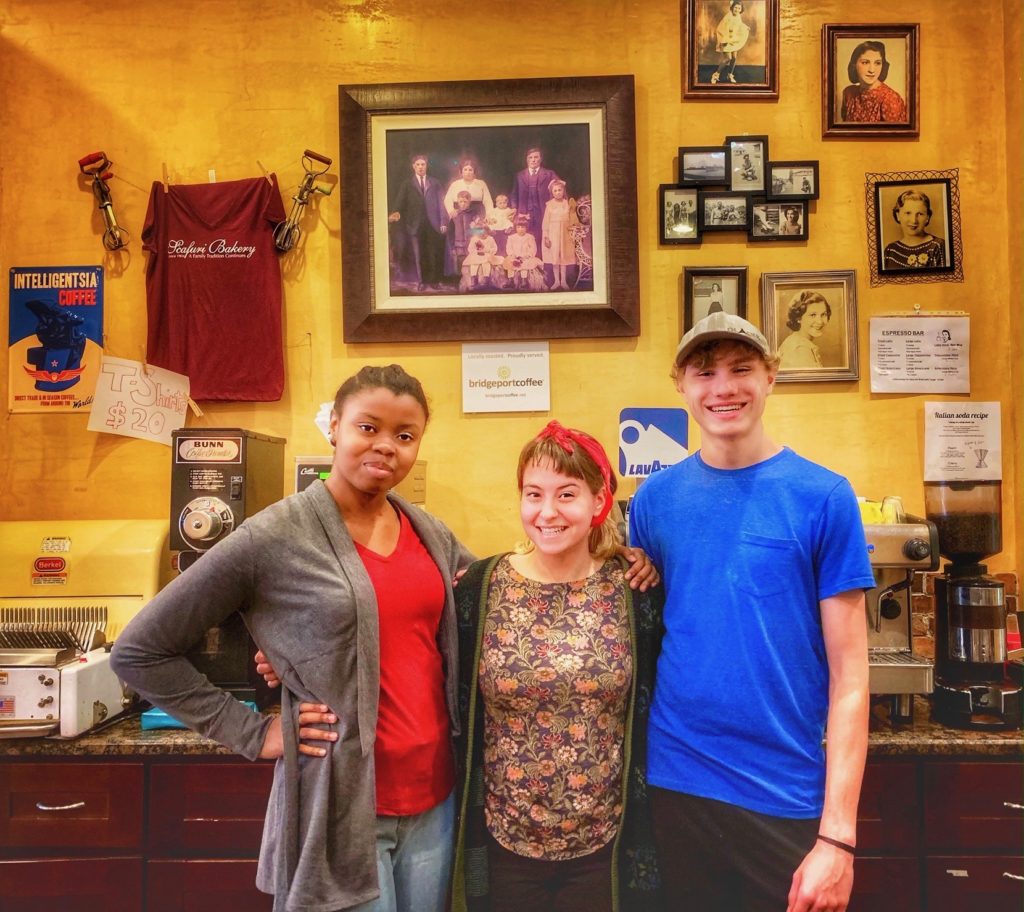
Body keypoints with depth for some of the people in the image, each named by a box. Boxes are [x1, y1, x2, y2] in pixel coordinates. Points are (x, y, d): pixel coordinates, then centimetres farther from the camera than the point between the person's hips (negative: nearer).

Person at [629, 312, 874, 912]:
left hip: (785, 797, -2)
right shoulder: (656, 498, -1)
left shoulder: (824, 498, -8)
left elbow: (849, 675, -8)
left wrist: (838, 835, -11)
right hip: (674, 784, 3)